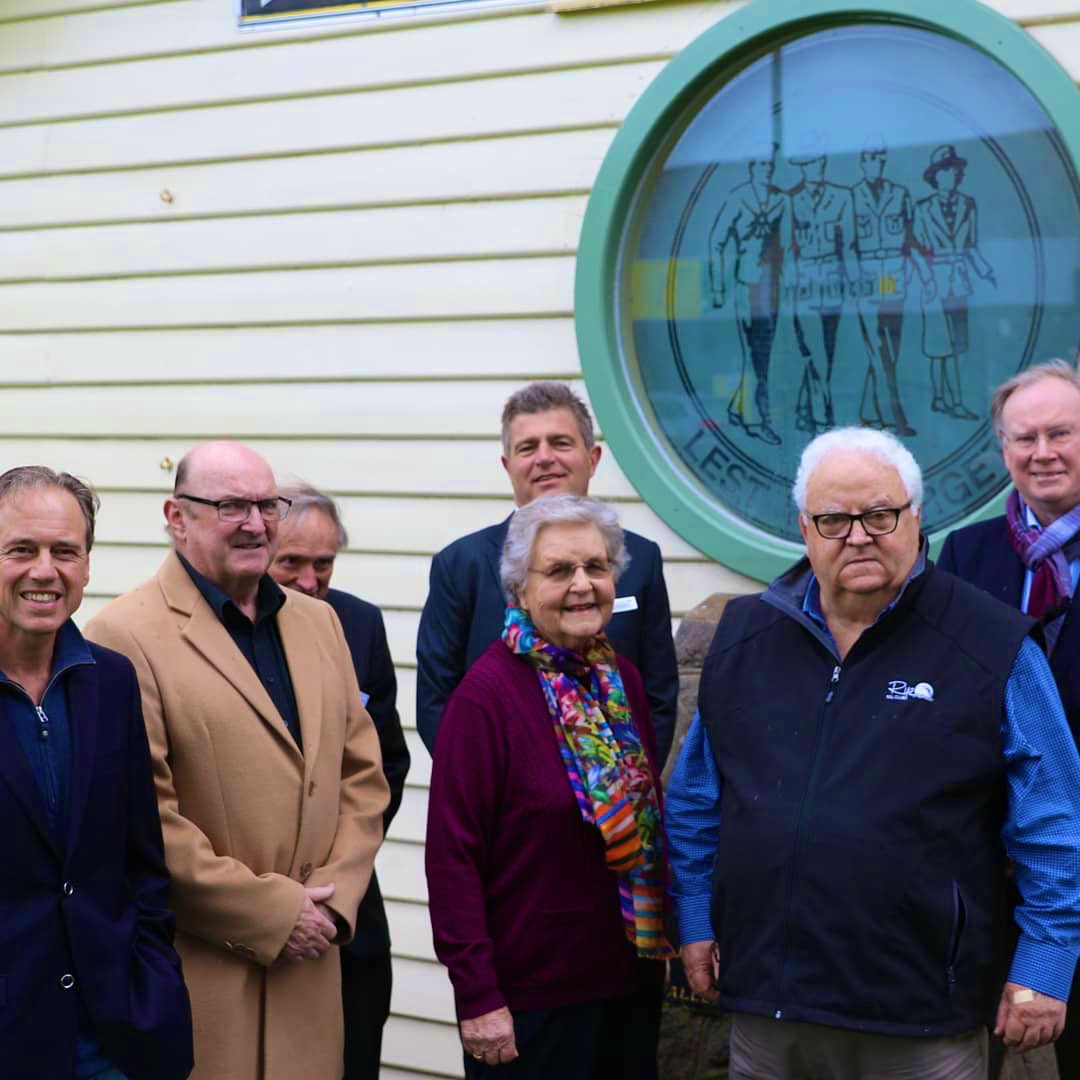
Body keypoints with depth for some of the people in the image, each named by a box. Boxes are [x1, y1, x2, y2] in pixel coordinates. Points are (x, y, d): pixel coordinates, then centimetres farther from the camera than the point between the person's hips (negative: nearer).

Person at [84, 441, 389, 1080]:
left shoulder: (319, 621, 12)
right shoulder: (126, 637, -10)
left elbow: (362, 774, 13)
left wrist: (334, 896, -1)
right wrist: (270, 913, -13)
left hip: (309, 964, 6)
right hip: (197, 970, -5)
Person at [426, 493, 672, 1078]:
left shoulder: (622, 680, 5)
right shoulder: (486, 694, -16)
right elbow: (452, 855, -16)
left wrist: (662, 942, 13)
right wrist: (476, 995, -17)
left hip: (632, 981, 7)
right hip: (529, 997, -6)